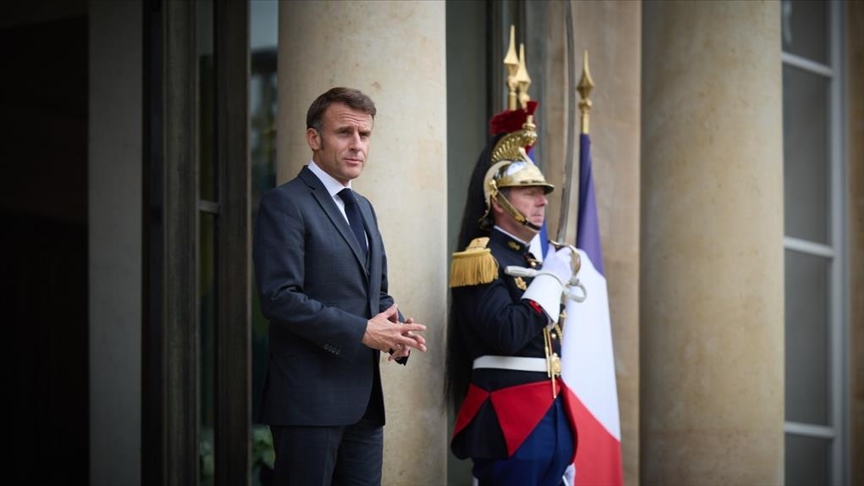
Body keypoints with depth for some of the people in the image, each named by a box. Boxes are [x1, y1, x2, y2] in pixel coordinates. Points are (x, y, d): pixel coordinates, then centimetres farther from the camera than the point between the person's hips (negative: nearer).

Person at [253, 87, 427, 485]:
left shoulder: (362, 208, 20)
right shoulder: (285, 204, -7)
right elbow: (280, 298, -17)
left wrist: (397, 331, 2)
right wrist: (362, 331, -19)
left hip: (364, 398, 8)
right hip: (310, 399, -8)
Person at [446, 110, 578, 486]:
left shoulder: (533, 260, 18)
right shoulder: (482, 259, -9)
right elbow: (508, 335, -22)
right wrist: (552, 277, -14)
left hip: (552, 414, 9)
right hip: (509, 420, -9)